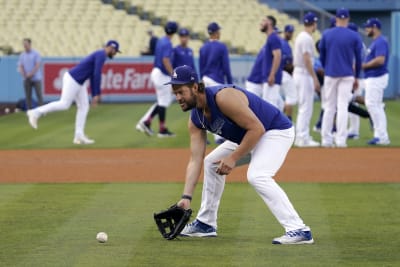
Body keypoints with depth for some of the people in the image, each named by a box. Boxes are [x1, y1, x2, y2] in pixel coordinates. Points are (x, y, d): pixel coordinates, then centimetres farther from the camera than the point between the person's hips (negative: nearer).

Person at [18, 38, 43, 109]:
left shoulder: (36, 54, -1)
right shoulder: (22, 55, 10)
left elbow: (37, 66, -9)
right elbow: (20, 67, 6)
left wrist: (31, 74, -17)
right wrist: (24, 75, -11)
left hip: (36, 78, -3)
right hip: (26, 79, 3)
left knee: (39, 95, -5)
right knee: (28, 96, 1)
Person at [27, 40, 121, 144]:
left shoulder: (97, 56, 20)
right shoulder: (101, 55, -13)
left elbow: (93, 77, 24)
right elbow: (97, 75, -21)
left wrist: (94, 95, 22)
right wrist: (97, 94, -19)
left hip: (79, 82, 10)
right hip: (72, 79, -10)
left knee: (84, 107, 6)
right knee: (64, 104, -9)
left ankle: (79, 136, 2)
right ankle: (36, 113, 0)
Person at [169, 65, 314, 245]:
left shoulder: (223, 97, -31)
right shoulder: (195, 119, -3)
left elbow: (256, 128, -31)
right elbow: (195, 161, -5)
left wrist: (233, 158, -28)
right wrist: (186, 197, -14)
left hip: (277, 131, -10)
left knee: (257, 175, -30)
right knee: (211, 163, 15)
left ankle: (299, 230, -34)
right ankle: (205, 224, 26)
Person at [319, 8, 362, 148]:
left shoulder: (326, 34, 1)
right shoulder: (354, 36, -3)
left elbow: (322, 56, 7)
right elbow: (358, 59, 2)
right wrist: (356, 77, 13)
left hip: (330, 75, 1)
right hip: (347, 76, -1)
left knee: (329, 107, 8)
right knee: (343, 107, -1)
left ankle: (326, 139, 8)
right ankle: (341, 140, -6)